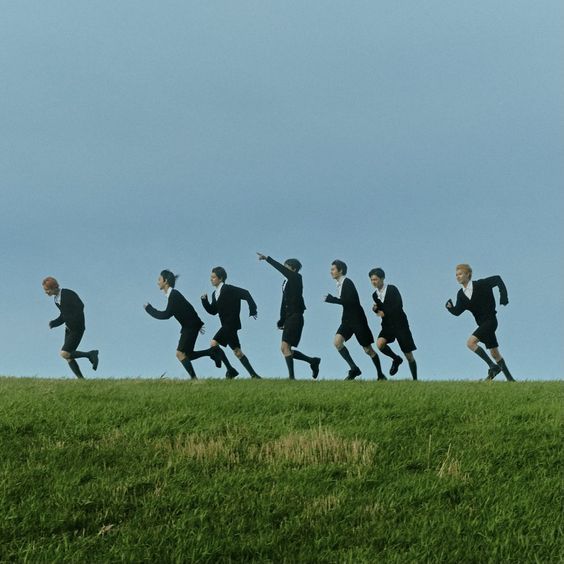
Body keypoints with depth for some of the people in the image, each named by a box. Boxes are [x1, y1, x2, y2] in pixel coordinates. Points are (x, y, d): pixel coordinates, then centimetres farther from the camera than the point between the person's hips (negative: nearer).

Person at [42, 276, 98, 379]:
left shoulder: (68, 294, -16)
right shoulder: (57, 298, 12)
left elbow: (80, 307, -27)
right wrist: (53, 323, 4)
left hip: (77, 328, -9)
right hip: (69, 329, 9)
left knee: (65, 354, -17)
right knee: (68, 357, 3)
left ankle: (90, 354, -4)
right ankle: (81, 379, 8)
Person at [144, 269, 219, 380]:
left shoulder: (174, 295, -18)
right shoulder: (172, 294, 11)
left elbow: (166, 315, -24)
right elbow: (186, 309, 21)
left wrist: (149, 308, -14)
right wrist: (197, 325, 29)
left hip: (191, 326, -9)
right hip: (188, 327, 9)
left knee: (180, 354, -11)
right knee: (186, 355, 9)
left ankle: (194, 378, -12)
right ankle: (211, 352, 12)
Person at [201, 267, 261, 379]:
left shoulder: (229, 289, -10)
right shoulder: (215, 294, 15)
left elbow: (245, 294, -15)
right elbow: (213, 311, 15)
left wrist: (252, 310, -19)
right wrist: (205, 300, 1)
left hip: (231, 323, -9)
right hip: (226, 325, 9)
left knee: (214, 343, -17)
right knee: (237, 351, 7)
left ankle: (230, 370, -10)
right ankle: (253, 374, 10)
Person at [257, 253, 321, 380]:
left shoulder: (296, 279, -5)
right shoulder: (287, 282, 17)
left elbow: (281, 269, -18)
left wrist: (267, 258, -20)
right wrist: (282, 320, 14)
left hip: (295, 317, -9)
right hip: (289, 318, 9)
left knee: (285, 346, -16)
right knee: (284, 349, 9)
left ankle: (291, 377, -18)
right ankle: (313, 361, 20)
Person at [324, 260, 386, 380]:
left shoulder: (347, 282, -15)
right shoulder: (340, 284, 11)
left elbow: (350, 301, -25)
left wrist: (332, 299, -23)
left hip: (357, 319, -8)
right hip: (347, 320, 8)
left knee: (368, 349, 1)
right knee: (337, 341, -16)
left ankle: (380, 374, 17)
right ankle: (353, 368, -12)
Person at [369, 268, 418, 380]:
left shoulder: (392, 289, -10)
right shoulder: (375, 295, 7)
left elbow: (399, 306, -18)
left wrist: (385, 313, -17)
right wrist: (375, 309, -7)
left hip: (400, 324, -4)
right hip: (387, 325, 4)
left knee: (409, 355, -1)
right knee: (380, 344, -25)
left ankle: (415, 379, 12)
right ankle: (396, 359, 2)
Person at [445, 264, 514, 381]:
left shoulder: (480, 285, -11)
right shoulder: (461, 294, 6)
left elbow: (497, 279, -6)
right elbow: (457, 312, -2)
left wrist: (503, 296, -14)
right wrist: (450, 307, -23)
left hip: (490, 320, -7)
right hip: (482, 323, 7)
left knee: (471, 342, -21)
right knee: (494, 353, 9)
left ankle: (493, 366, -16)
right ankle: (509, 378, 16)